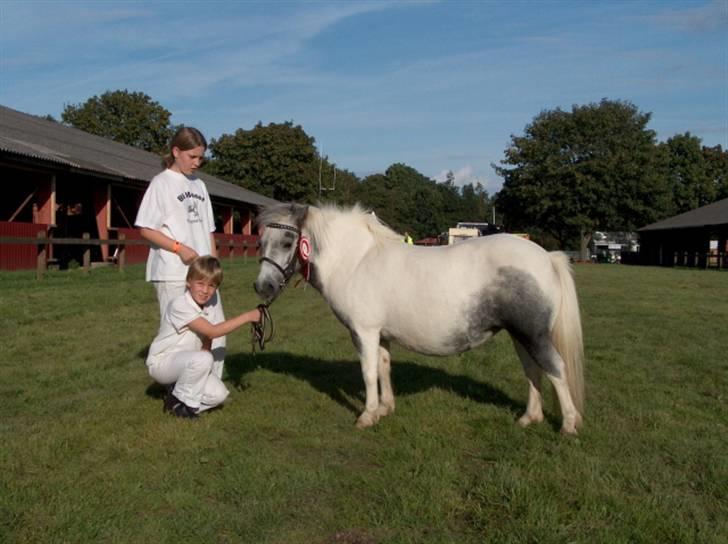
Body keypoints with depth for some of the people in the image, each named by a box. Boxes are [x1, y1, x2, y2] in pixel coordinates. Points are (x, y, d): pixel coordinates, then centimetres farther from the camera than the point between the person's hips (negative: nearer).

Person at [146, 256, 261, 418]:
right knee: (202, 359, -35)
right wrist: (247, 316, -29)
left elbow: (207, 340, 0)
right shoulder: (179, 305, -24)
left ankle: (177, 391, 9)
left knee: (219, 395, -13)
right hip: (161, 362, -7)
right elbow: (212, 331, -29)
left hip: (184, 362, 7)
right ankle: (180, 402, -12)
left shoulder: (207, 306, 1)